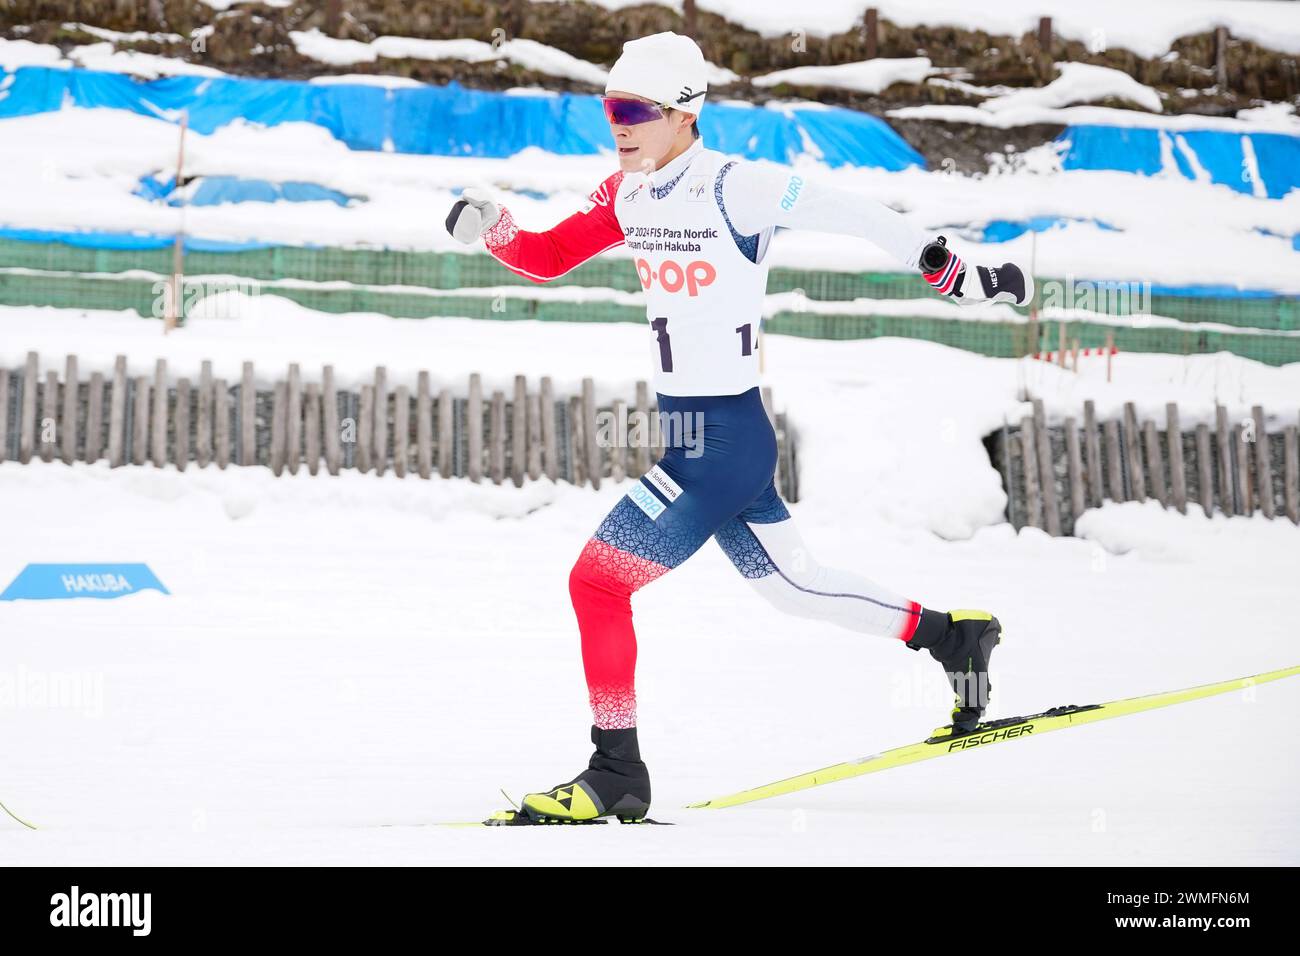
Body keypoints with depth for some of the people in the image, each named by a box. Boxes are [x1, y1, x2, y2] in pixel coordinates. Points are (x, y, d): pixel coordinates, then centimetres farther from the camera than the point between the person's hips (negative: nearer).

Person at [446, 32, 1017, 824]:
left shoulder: (733, 188, -18)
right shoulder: (630, 195, 6)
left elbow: (847, 214, -17)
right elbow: (546, 259, 11)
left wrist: (954, 271, -18)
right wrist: (490, 226, -9)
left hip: (725, 443, -9)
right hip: (688, 434, 9)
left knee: (597, 581, -9)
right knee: (794, 585, 22)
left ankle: (617, 773, 1)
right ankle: (953, 637, 38)